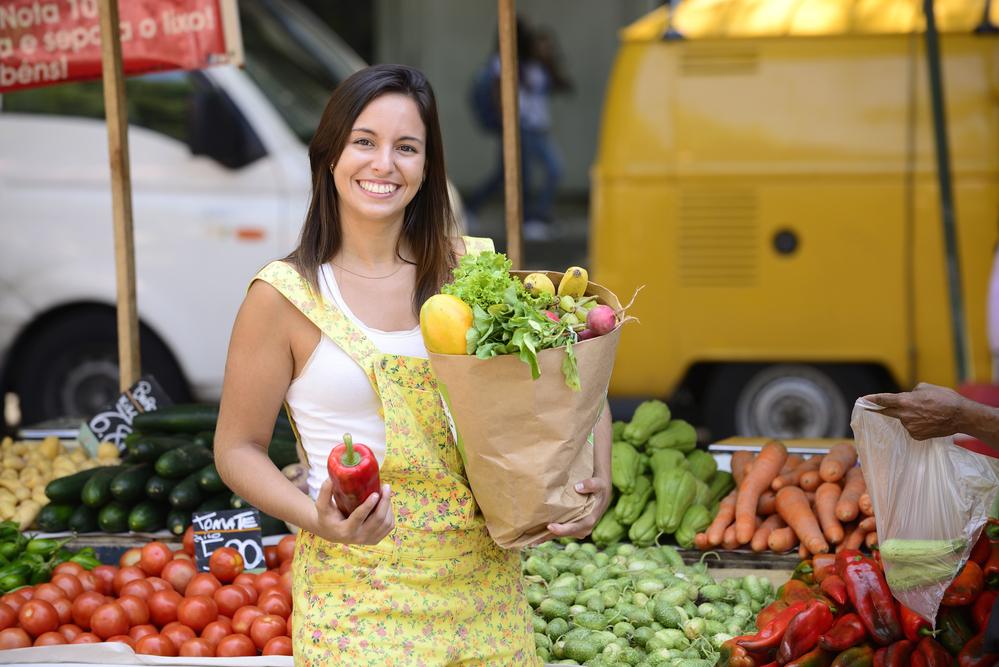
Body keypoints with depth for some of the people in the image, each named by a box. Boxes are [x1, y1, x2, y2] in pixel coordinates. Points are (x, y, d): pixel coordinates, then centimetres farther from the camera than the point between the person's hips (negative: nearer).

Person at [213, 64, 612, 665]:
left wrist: (599, 480, -7)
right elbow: (239, 448, 0)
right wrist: (317, 519, -18)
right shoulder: (286, 295, -6)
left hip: (485, 586, 3)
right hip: (360, 594, -3)